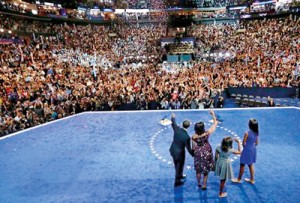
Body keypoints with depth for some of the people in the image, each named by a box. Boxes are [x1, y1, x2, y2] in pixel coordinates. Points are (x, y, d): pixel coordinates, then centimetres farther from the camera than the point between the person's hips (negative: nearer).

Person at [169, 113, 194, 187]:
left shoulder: (177, 129, -19)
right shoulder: (187, 137, -32)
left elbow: (173, 124, 5)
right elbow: (188, 149, -21)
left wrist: (173, 118, 27)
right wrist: (194, 155, -2)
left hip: (173, 150, 6)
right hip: (179, 153, -6)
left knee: (177, 165, 28)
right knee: (180, 167, 19)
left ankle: (180, 175, 54)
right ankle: (177, 181, 38)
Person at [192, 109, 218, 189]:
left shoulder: (194, 137, -23)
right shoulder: (207, 133, -24)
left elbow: (194, 147, -11)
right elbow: (215, 123, -14)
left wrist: (193, 152, 9)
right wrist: (213, 114, -6)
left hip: (198, 153, 0)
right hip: (207, 153, 0)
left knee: (198, 169, 21)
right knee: (206, 169, 18)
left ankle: (199, 183, 38)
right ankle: (204, 185, 29)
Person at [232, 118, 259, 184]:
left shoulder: (247, 133, -24)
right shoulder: (256, 133, -4)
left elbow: (244, 143, -17)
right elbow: (256, 143, 4)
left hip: (247, 150, -7)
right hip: (253, 149, 7)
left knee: (242, 165, 8)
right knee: (251, 165, 21)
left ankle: (239, 179, 23)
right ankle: (252, 179, 32)